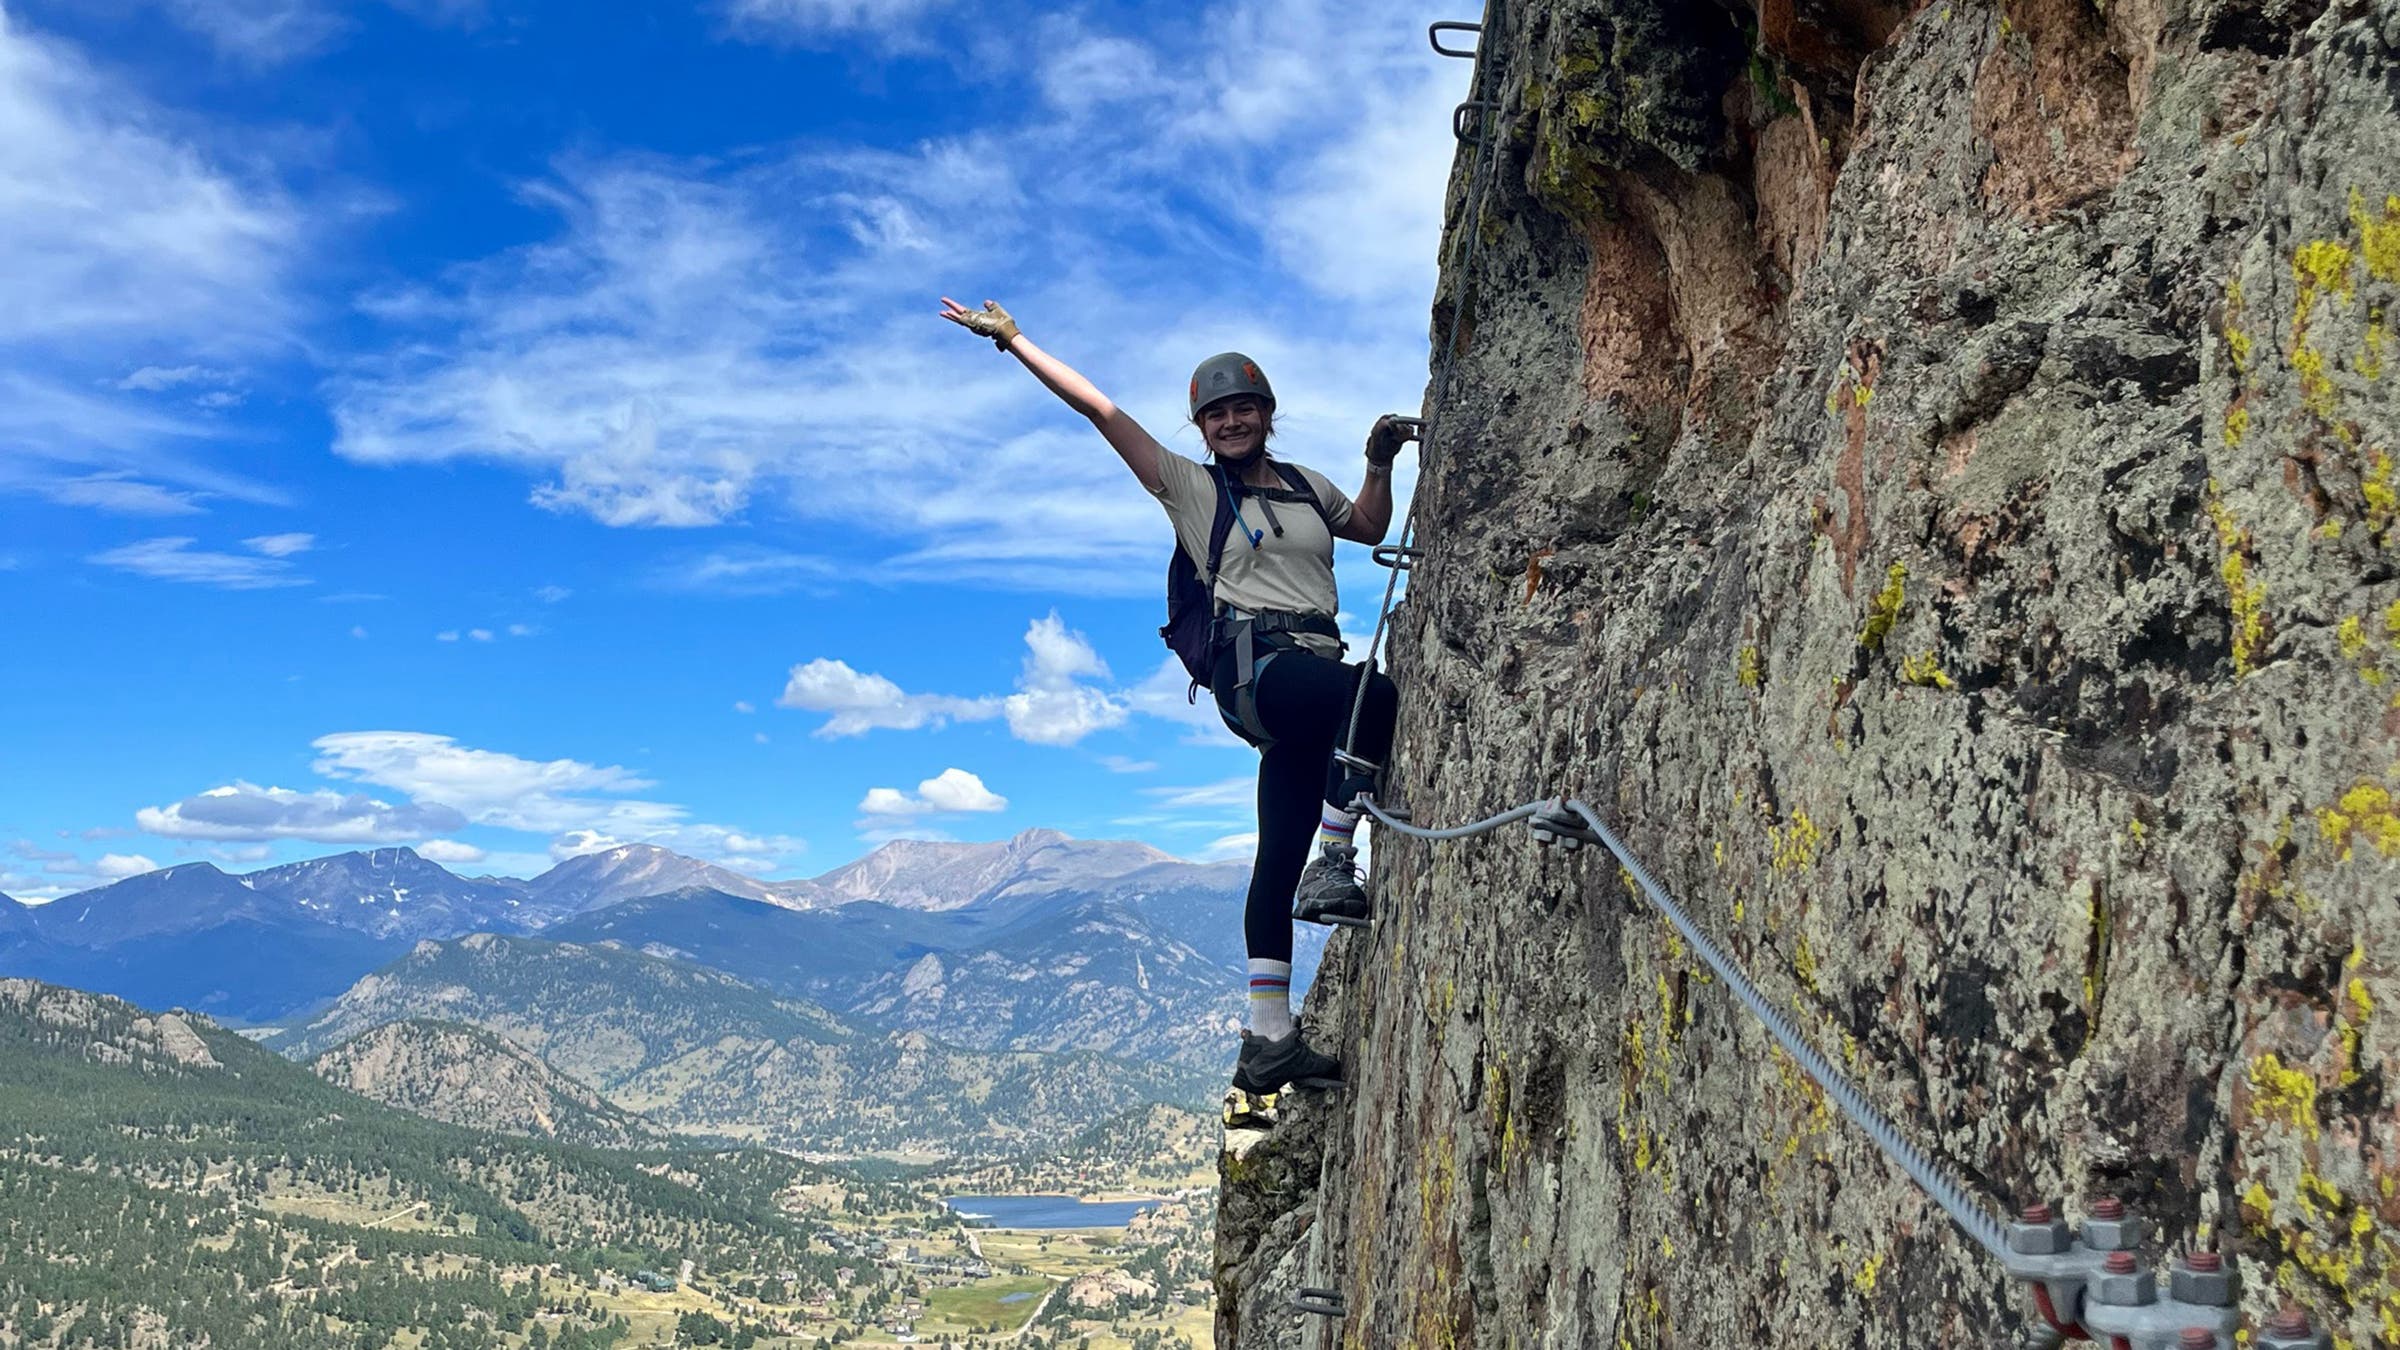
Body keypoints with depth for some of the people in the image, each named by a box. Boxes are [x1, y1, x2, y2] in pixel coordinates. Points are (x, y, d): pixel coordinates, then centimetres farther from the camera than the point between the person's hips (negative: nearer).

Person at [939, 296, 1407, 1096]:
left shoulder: (1307, 486, 23)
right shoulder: (1190, 488, 8)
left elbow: (1371, 529, 40)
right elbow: (1098, 408, 6)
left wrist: (1379, 467, 22)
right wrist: (1014, 342, 5)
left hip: (1311, 672, 5)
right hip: (1252, 664, -5)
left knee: (1281, 856, 2)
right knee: (1379, 698, -34)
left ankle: (1268, 1039, 4)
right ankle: (1333, 865, -27)